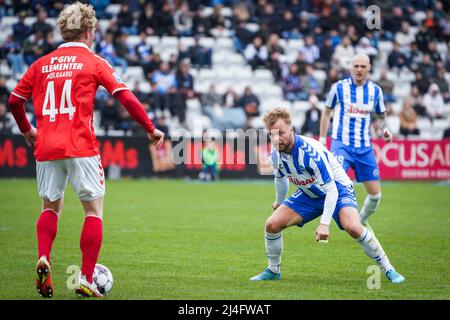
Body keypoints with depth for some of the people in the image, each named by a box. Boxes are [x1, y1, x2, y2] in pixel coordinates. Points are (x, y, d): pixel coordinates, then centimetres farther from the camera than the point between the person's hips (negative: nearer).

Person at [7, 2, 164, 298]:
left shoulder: (42, 64, 12)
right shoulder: (93, 62, 2)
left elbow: (14, 101, 15)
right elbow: (127, 98, -5)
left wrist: (27, 130, 32)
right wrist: (151, 129, 4)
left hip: (46, 149, 4)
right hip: (81, 148, -4)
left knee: (50, 208, 19)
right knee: (94, 210, 5)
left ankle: (43, 259, -7)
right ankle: (86, 280, -3)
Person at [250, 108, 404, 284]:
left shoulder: (310, 151, -33)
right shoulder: (275, 154, -12)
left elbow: (331, 190, -33)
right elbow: (281, 179, 14)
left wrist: (324, 223, -40)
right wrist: (279, 202, 31)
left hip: (338, 189, -6)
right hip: (309, 194, 6)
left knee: (353, 227, -32)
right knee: (272, 224, -9)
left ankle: (388, 269, -16)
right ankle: (273, 270, 15)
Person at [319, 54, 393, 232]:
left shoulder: (375, 90, 5)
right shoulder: (339, 87, -2)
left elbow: (381, 116, 18)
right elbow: (327, 112, 10)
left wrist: (384, 129, -3)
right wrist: (322, 140, 7)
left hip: (365, 147, 4)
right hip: (341, 144, -3)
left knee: (375, 194, 4)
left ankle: (361, 222, 31)